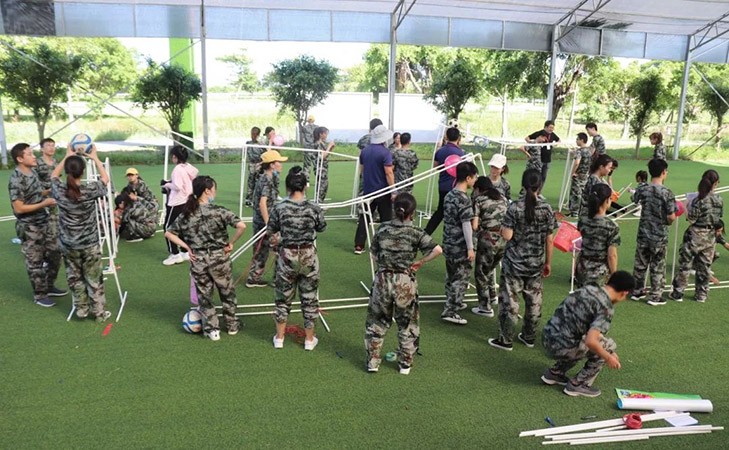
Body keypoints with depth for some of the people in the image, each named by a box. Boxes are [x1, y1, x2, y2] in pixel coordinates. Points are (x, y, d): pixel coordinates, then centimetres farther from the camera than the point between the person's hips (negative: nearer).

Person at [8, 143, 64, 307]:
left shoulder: (32, 172, 5)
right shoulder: (16, 180, -22)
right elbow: (19, 208, -22)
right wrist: (44, 204, -20)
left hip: (44, 222, 8)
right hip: (29, 227, -8)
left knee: (55, 254, 16)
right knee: (35, 263, 5)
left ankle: (49, 287, 34)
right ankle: (39, 295, 20)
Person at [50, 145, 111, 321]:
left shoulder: (59, 190, -11)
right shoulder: (90, 190, -18)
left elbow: (54, 175, 13)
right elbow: (105, 178, 4)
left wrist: (67, 156, 16)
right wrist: (95, 157, 10)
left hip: (68, 245, 3)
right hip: (90, 244, -2)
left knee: (74, 278, 17)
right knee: (94, 279, 9)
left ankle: (81, 309, 28)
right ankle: (99, 313, 18)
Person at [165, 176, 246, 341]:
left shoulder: (186, 214, -2)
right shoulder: (218, 211, -14)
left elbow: (168, 233, 5)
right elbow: (241, 226, -23)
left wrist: (187, 247, 3)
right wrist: (231, 243, -9)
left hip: (197, 260, 2)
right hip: (219, 258, -2)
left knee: (204, 296, 16)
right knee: (227, 293, 18)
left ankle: (212, 330, 22)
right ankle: (232, 326, 31)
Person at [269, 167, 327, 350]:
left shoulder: (279, 208, -12)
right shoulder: (314, 208, -12)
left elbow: (269, 233, -1)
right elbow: (322, 228, 5)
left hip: (287, 256, 0)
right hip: (308, 256, 0)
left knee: (283, 298, 17)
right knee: (309, 299, 13)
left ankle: (279, 337, 28)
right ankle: (309, 339, 25)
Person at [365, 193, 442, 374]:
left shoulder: (383, 229, -1)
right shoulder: (416, 233, -9)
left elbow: (373, 255, 4)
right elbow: (437, 250, -18)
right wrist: (420, 262, -6)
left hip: (382, 279, 2)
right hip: (405, 282, -2)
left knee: (377, 322, 16)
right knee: (407, 325, 15)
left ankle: (372, 362, 23)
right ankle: (405, 364, 25)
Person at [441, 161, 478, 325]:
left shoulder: (449, 195, 7)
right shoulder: (464, 199, -20)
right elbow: (466, 224, -21)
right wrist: (470, 248, -17)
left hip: (449, 243, 9)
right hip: (460, 246, -9)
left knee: (451, 276, 20)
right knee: (461, 278, 0)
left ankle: (453, 303, 35)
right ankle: (449, 311, 1)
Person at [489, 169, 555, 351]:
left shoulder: (515, 207, -13)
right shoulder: (546, 208, -4)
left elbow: (507, 235, -17)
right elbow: (549, 239, 0)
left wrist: (502, 228, 5)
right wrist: (548, 262, 10)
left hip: (514, 262, -3)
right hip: (536, 263, 3)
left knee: (509, 300, 6)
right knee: (534, 300, 16)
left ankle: (506, 340, 12)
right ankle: (529, 337, 28)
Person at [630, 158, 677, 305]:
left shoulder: (642, 190, -5)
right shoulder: (666, 192, -17)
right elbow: (671, 217, -17)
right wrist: (667, 221, 5)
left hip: (643, 234, 4)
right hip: (660, 236, -4)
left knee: (640, 264, 15)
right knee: (658, 267, 8)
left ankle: (637, 291, 26)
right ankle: (655, 296, 16)